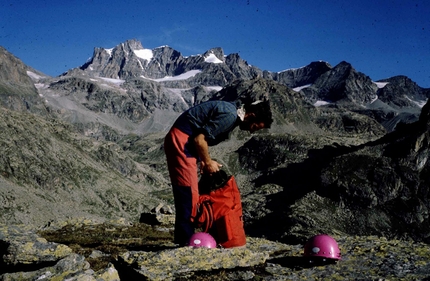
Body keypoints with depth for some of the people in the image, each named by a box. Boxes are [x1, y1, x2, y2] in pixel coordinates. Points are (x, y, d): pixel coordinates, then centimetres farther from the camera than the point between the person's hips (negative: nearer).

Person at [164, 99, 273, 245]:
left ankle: (184, 239, 18)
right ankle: (186, 240, -2)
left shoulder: (231, 111, 12)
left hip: (180, 141, 10)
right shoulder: (230, 116, -18)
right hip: (181, 140, -10)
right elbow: (199, 139, -21)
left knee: (187, 194, 12)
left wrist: (203, 161, 9)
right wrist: (208, 162, -7)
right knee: (189, 193, -8)